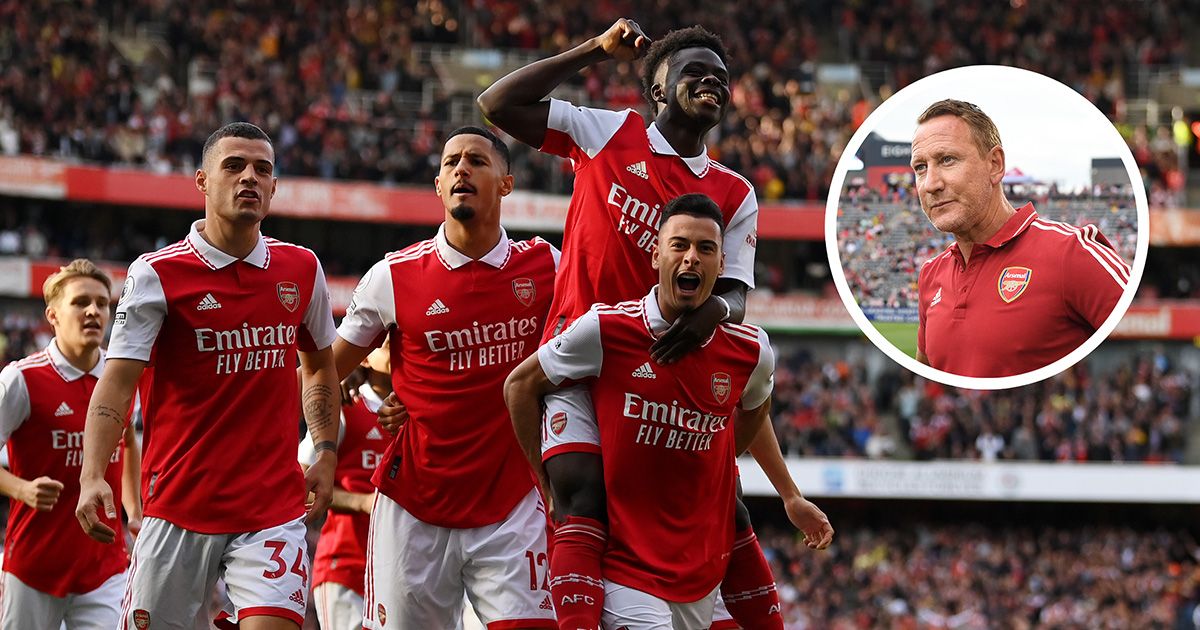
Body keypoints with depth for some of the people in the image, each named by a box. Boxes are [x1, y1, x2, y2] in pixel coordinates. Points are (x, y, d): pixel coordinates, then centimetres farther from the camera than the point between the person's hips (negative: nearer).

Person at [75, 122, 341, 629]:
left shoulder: (301, 270, 8)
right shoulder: (157, 274, -5)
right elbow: (116, 382, -11)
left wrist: (326, 453, 12)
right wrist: (92, 477, -24)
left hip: (274, 509, 2)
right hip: (178, 506, -2)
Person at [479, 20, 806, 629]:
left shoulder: (735, 196, 11)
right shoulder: (611, 134, 5)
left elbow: (736, 295, 3)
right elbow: (498, 104, 0)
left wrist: (714, 311, -23)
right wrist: (598, 50, 0)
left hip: (663, 368, 4)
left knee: (728, 518, 0)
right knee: (584, 503, -22)